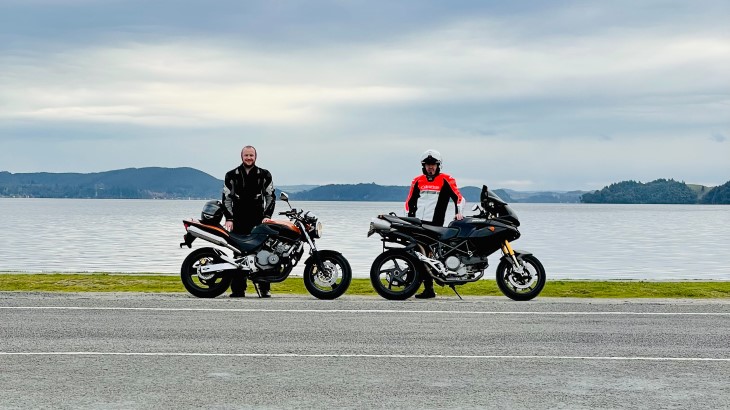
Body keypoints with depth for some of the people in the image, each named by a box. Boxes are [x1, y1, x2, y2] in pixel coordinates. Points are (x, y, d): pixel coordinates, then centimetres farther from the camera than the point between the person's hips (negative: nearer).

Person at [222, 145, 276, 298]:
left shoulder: (265, 175, 8)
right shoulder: (231, 175, 9)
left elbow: (271, 196, 7)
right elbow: (227, 198, 6)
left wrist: (267, 216, -6)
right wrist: (229, 219, -4)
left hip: (259, 221, 0)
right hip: (238, 221, 0)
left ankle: (265, 288, -1)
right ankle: (238, 289, 2)